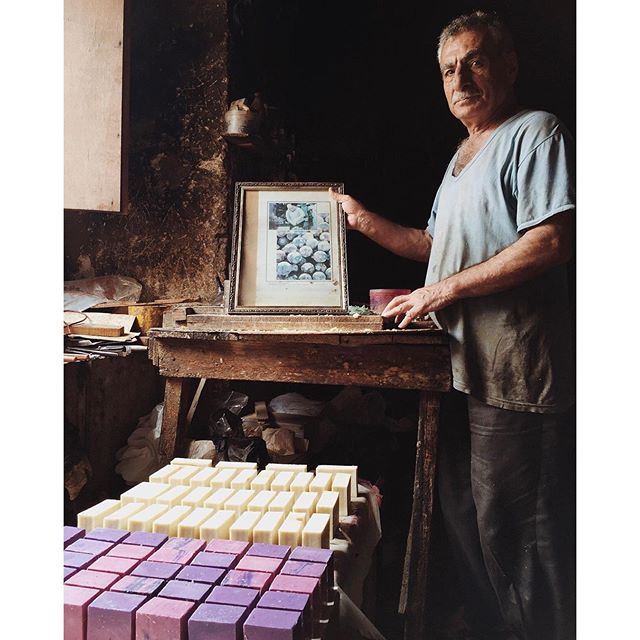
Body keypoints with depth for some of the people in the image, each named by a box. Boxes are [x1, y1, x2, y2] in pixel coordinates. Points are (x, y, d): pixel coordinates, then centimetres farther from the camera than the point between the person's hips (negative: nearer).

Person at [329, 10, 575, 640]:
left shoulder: (536, 133, -5)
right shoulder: (462, 156, 22)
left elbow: (553, 241, -18)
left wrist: (446, 288, -17)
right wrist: (366, 222, 17)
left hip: (513, 374, -9)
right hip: (460, 368, 9)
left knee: (510, 530, -2)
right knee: (462, 518, 17)